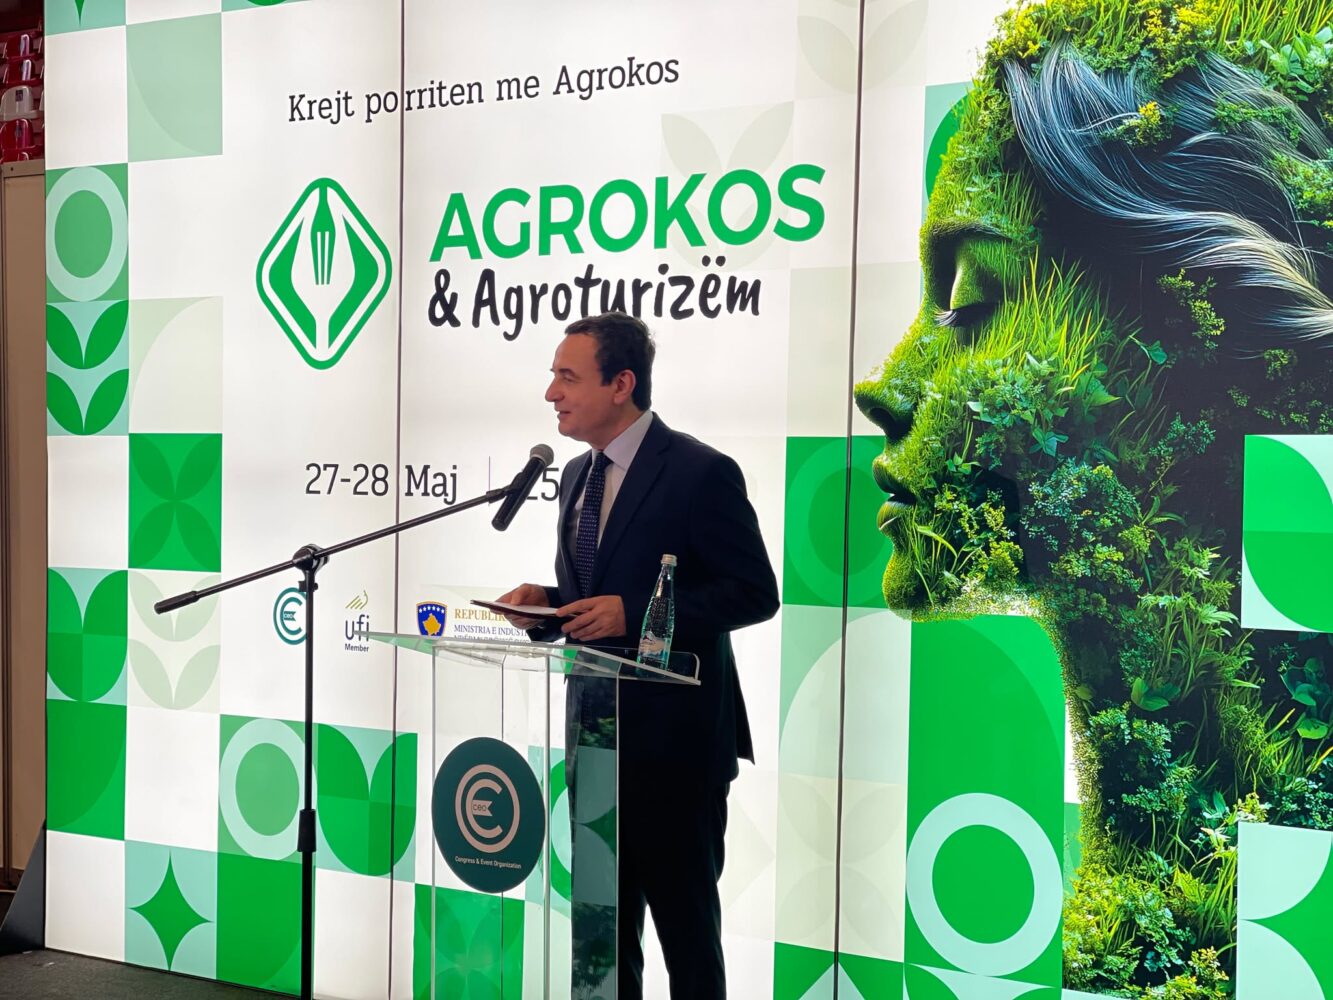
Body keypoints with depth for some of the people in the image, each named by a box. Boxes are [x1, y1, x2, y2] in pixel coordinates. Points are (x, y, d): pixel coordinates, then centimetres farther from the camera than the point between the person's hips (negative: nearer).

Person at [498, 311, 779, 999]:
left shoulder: (700, 472, -13)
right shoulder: (577, 476, 11)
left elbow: (754, 594, -15)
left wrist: (633, 612, -23)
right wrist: (544, 602, -2)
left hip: (674, 736, -7)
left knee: (684, 918, 6)